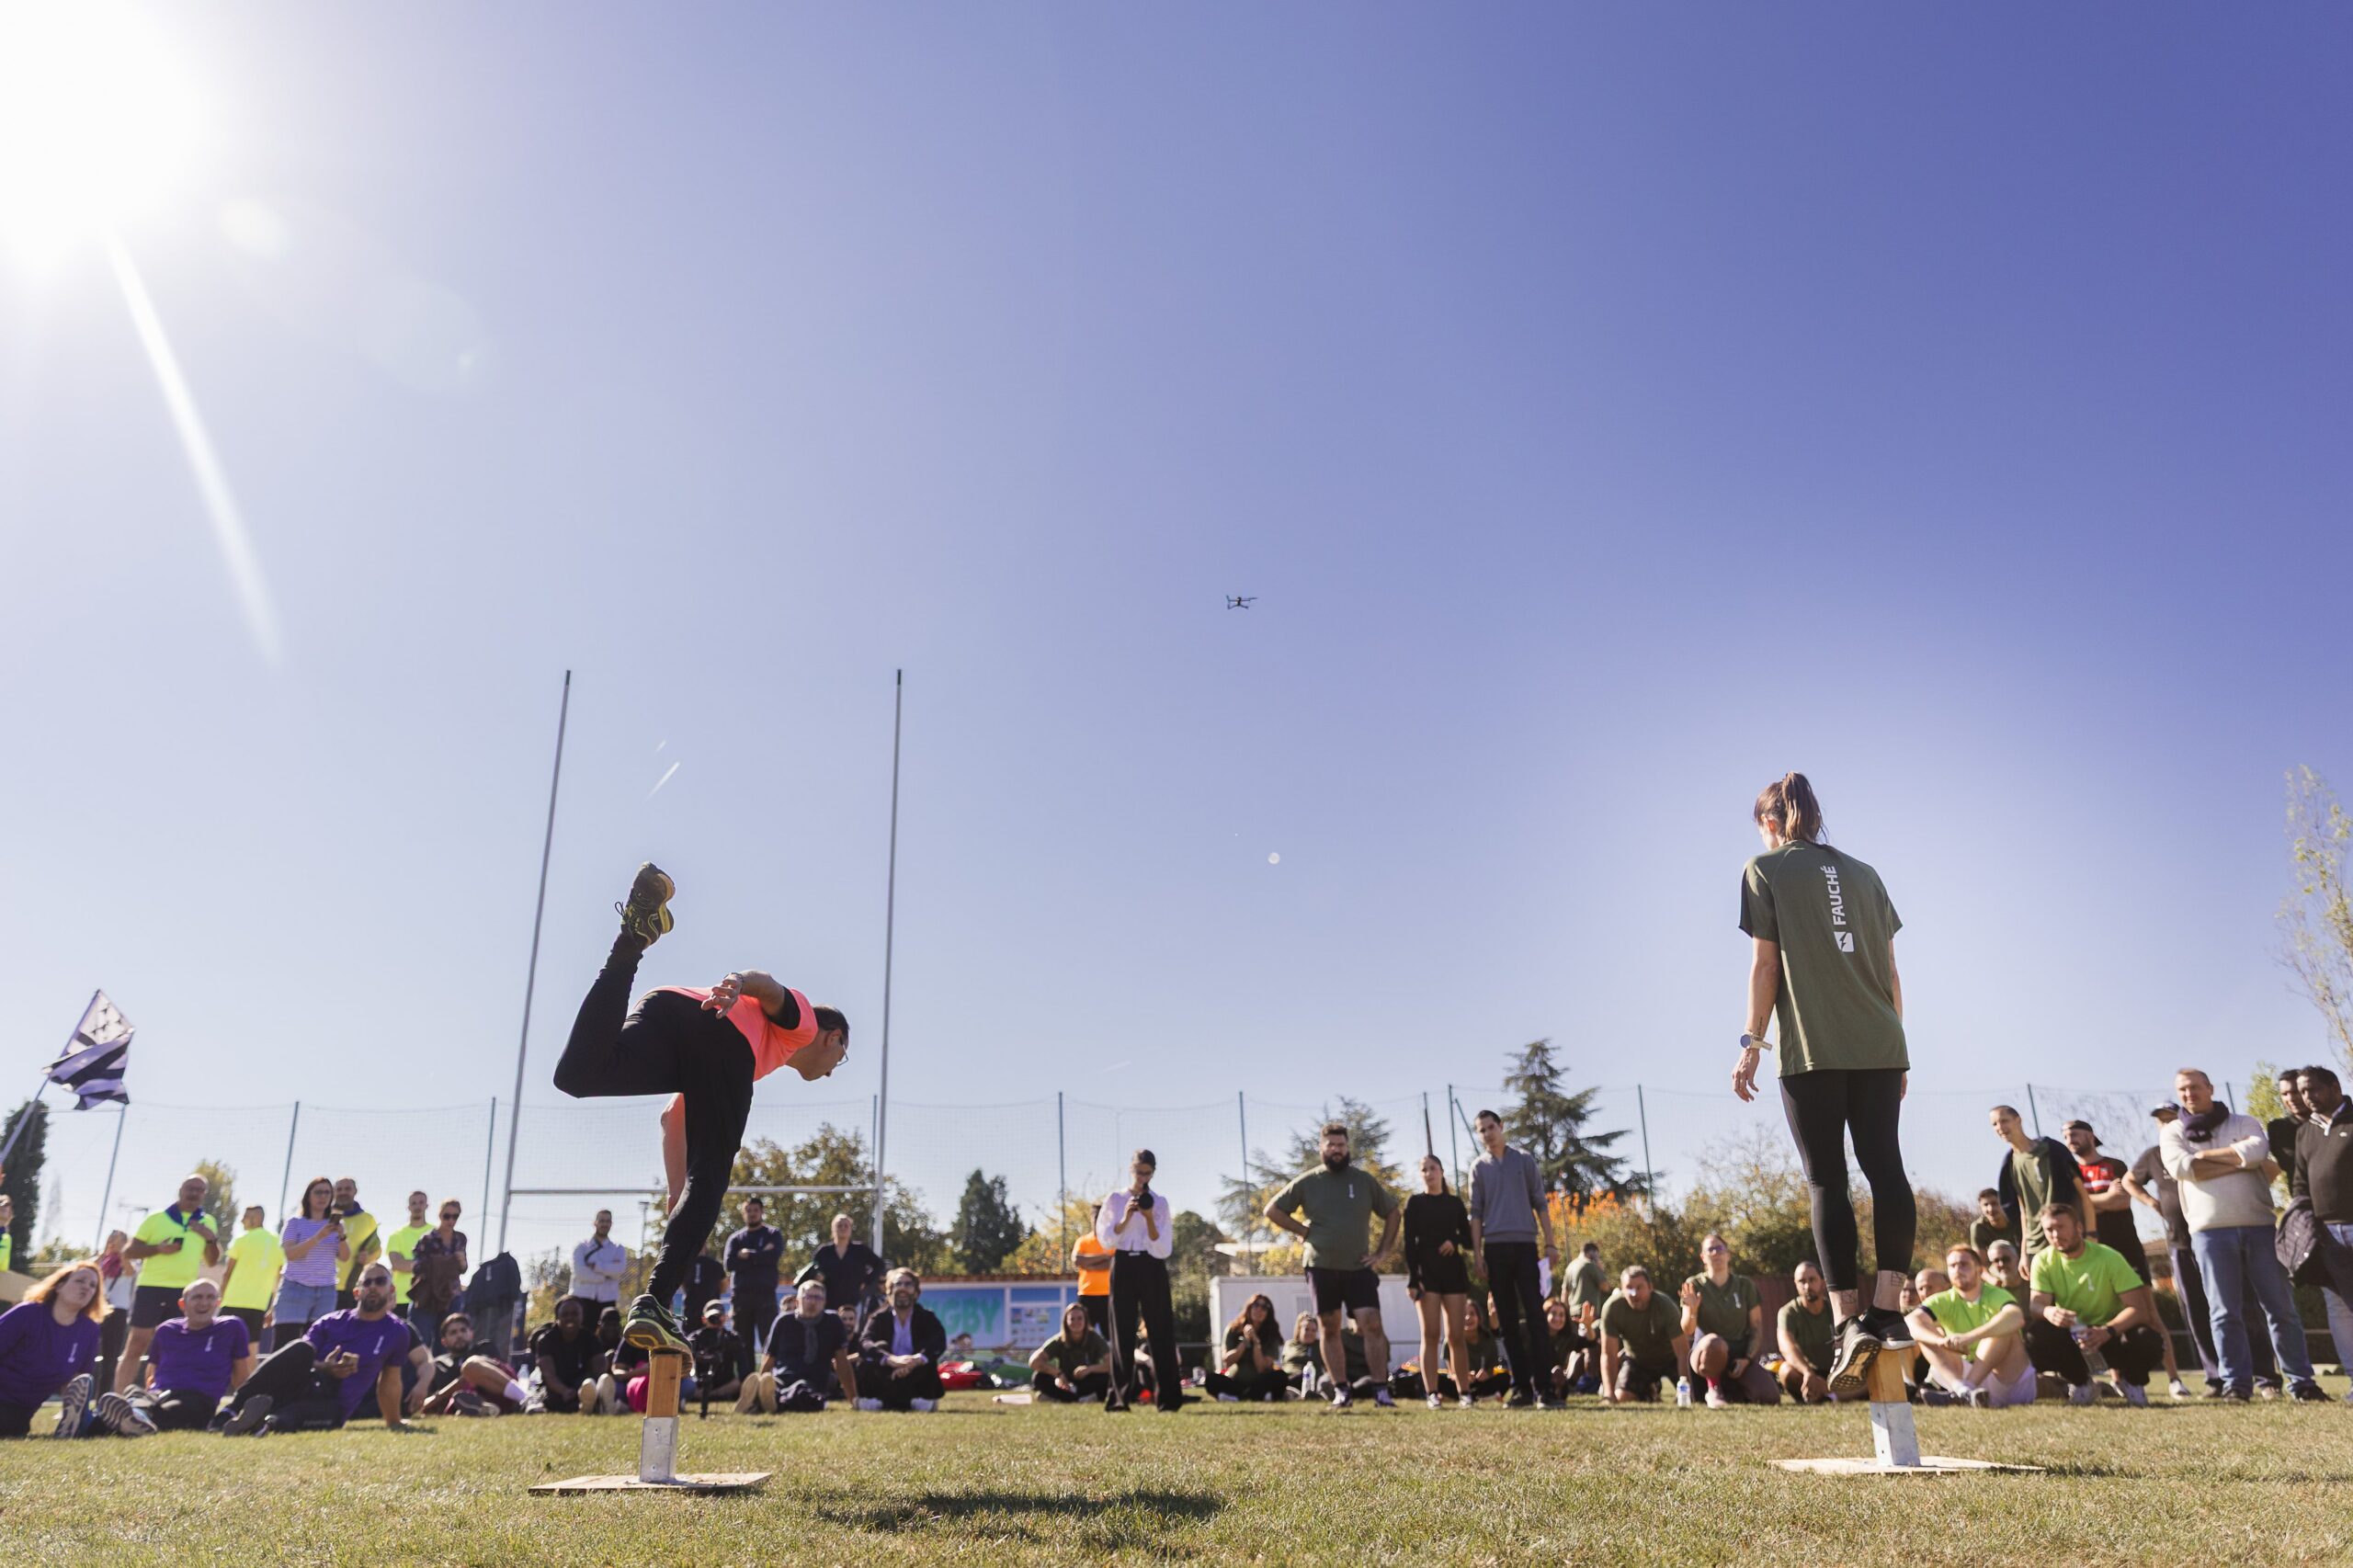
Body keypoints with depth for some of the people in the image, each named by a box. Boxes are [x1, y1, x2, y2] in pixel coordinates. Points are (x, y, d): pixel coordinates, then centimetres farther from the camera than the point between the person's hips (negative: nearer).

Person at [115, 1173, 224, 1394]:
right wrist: (158, 1248, -15)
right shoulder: (157, 1218, 2)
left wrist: (212, 1239, -4)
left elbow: (211, 1262, 15)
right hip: (152, 1287, -3)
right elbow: (127, 1253, 2)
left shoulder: (207, 1222, 11)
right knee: (136, 1345, -2)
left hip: (185, 1292, 3)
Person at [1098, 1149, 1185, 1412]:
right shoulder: (1115, 1200, 5)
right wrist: (1125, 1218, -15)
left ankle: (1168, 1398, -1)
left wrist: (1149, 1219, -17)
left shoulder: (1160, 1203, 3)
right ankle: (1120, 1396, 7)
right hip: (1124, 1267, 1)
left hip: (1152, 1268, 0)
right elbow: (1106, 1240, -1)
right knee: (1123, 1332, 1)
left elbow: (1163, 1248, -3)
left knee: (1161, 1331, -3)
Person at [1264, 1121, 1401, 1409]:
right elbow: (1272, 1210, 6)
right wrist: (1304, 1232, -2)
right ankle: (1340, 1390, 13)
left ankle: (1381, 1390, -7)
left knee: (1372, 1324, -10)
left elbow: (1393, 1213, 12)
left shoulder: (1365, 1180, 5)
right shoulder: (1307, 1182, 2)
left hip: (1359, 1267, 0)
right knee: (1330, 1329, 5)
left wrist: (1383, 1252, 4)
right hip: (1322, 1267, 0)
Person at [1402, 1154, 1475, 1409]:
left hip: (1454, 1272, 2)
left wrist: (1455, 1241, -12)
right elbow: (1409, 1243, 0)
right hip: (1426, 1272, -2)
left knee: (1455, 1335, 0)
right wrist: (1412, 1279, -9)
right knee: (1431, 1334, -6)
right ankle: (1432, 1394, -6)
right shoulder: (1415, 1202, 6)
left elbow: (1470, 1240, 11)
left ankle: (1464, 1392, 5)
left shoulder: (1455, 1203, 12)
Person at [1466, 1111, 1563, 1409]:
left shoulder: (1525, 1160, 9)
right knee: (1507, 1321, 2)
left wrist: (1550, 1244, -1)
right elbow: (1476, 1213, 8)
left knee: (1535, 1317, -7)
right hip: (1495, 1248, 1)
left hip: (1525, 1245, -1)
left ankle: (1542, 1388, -9)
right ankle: (1521, 1388, 5)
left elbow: (1540, 1204, 7)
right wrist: (1476, 1251, -1)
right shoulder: (1478, 1167, 11)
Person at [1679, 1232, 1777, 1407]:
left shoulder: (1745, 1285, 5)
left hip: (1740, 1355, 3)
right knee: (1714, 1342, -41)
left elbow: (1757, 1327, 6)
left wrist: (1747, 1359, -8)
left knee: (1770, 1397, -22)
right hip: (1707, 1353, -3)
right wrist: (1692, 1310, -28)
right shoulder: (1695, 1285, -2)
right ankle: (1714, 1389, -12)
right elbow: (1687, 1332, -8)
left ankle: (1729, 1390, 10)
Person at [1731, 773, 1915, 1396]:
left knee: (1826, 1179, -3)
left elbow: (1765, 964, -2)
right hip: (1880, 1046, 4)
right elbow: (1890, 968, 15)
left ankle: (1850, 1320, -8)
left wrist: (1751, 1045, 1)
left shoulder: (1765, 870, 4)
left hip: (1812, 1048, -4)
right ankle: (1888, 1308, -2)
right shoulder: (1863, 873, 17)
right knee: (1884, 1167, 3)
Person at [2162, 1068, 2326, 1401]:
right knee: (2225, 1312, -1)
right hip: (2210, 1232, 0)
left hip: (2259, 1226, 1)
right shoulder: (2173, 1133, 9)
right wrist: (2238, 1160, -7)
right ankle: (2236, 1382, 2)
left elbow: (2258, 1152, -12)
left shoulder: (2244, 1123, 9)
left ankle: (2300, 1380, 12)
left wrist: (2204, 1155, -6)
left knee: (2280, 1307, 4)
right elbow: (2180, 1167, -10)